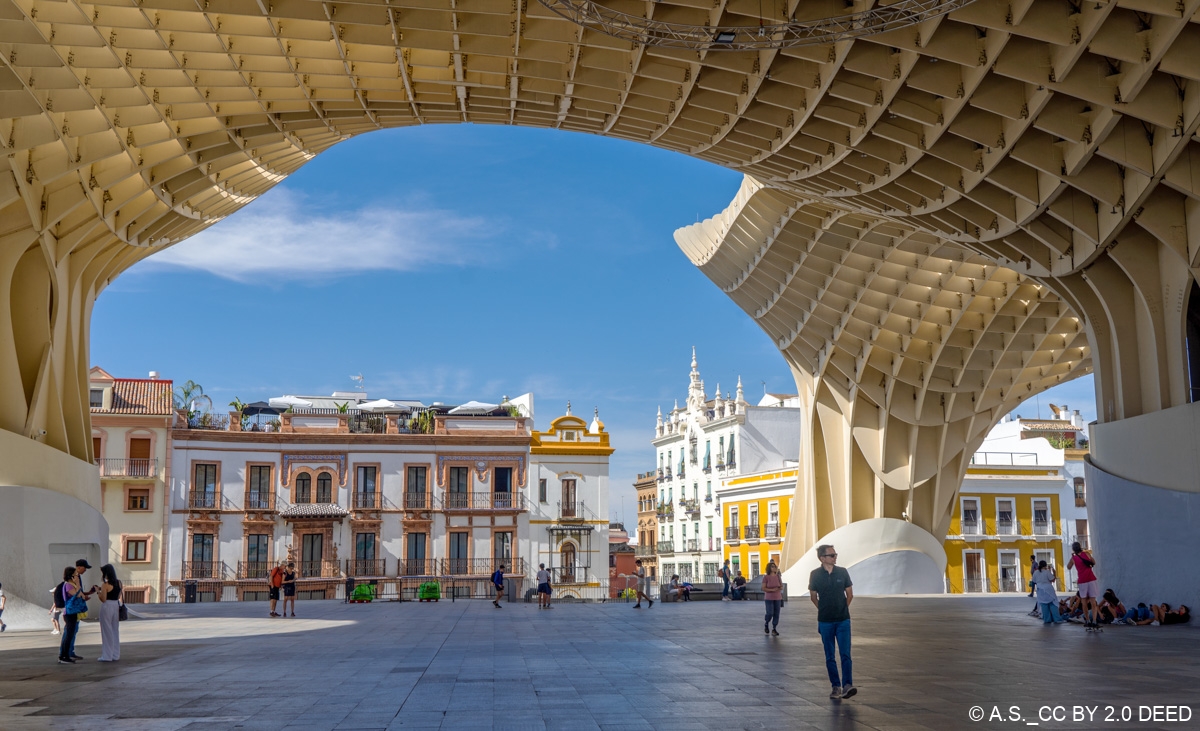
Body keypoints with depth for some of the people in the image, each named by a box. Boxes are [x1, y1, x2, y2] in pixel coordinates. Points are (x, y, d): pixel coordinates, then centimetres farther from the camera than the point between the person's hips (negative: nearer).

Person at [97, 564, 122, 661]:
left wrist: (98, 591, -2)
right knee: (115, 631, 14)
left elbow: (103, 599, -17)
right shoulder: (119, 582, 4)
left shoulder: (105, 585, -16)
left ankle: (107, 656, 6)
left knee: (107, 631, 2)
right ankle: (115, 655, 19)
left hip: (107, 606, -7)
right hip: (116, 606, 7)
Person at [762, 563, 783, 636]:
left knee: (776, 614, 1)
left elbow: (782, 586, 11)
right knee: (770, 613, -9)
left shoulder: (778, 577, 4)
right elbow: (763, 588, -10)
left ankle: (774, 629, 10)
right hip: (769, 598, -4)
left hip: (778, 598, 4)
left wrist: (780, 588, -12)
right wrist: (772, 590, -21)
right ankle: (766, 624, 20)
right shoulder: (766, 577, -7)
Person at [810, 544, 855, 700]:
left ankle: (847, 685, -13)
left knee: (845, 654, -9)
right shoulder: (815, 575, -4)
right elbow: (813, 596, 8)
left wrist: (842, 609, 11)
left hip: (843, 620, 0)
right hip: (825, 622, 0)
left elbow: (850, 595, 9)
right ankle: (836, 686, 13)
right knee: (829, 657, 5)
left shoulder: (842, 572, -1)